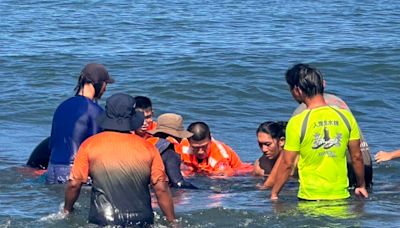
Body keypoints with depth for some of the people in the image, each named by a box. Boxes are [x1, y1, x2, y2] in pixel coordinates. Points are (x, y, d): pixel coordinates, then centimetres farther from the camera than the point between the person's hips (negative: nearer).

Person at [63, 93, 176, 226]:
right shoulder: (148, 148, 9)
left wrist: (67, 211, 23)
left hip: (102, 221, -1)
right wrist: (172, 221, 15)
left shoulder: (89, 145, 7)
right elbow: (161, 189, 6)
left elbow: (74, 184, 7)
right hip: (140, 221, 1)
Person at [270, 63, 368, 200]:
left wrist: (274, 194, 7)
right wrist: (361, 186, 24)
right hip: (340, 196, 3)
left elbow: (287, 164, -5)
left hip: (310, 198, -3)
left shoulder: (297, 122, -10)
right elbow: (356, 157, 9)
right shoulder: (345, 116, 1)